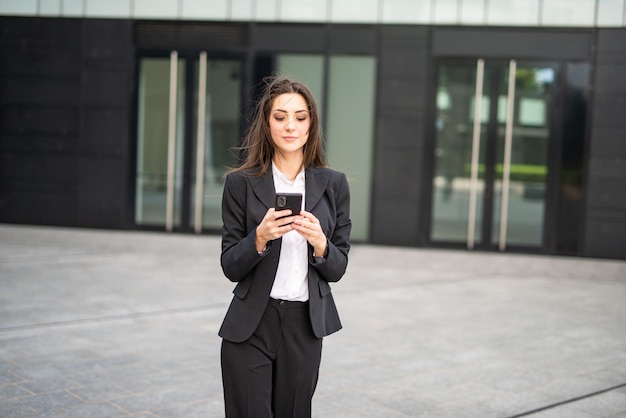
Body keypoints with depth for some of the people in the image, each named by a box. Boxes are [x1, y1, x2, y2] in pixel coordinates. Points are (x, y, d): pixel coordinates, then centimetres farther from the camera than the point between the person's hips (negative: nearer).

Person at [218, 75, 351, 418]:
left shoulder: (333, 184, 1)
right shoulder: (241, 183, -4)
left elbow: (337, 269, 3)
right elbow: (230, 267, -3)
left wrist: (319, 243, -18)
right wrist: (260, 237, -21)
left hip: (305, 327, 2)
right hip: (250, 328, -2)